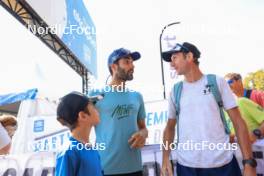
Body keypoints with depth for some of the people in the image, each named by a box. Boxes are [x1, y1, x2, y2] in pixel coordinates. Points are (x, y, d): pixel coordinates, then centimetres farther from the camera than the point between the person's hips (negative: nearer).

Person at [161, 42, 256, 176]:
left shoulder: (217, 82, 0)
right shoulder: (175, 91, 5)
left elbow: (238, 122, -1)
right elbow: (170, 127, 12)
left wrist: (249, 162, -7)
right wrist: (165, 159, 2)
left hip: (223, 164, -1)